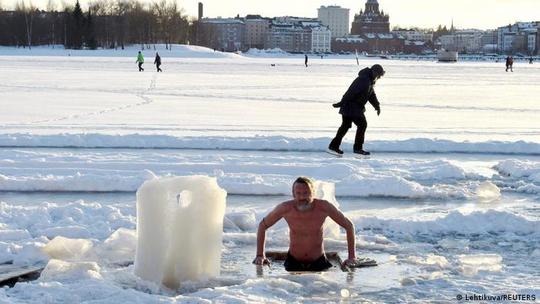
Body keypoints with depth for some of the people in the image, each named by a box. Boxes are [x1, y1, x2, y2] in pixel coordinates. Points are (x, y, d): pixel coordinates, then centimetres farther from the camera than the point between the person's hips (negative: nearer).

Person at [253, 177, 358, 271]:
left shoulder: (323, 207, -17)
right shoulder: (285, 208, -16)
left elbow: (349, 226, -4)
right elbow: (263, 226, 1)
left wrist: (352, 256, -7)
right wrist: (260, 255, -5)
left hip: (319, 262, 0)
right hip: (293, 262, 0)